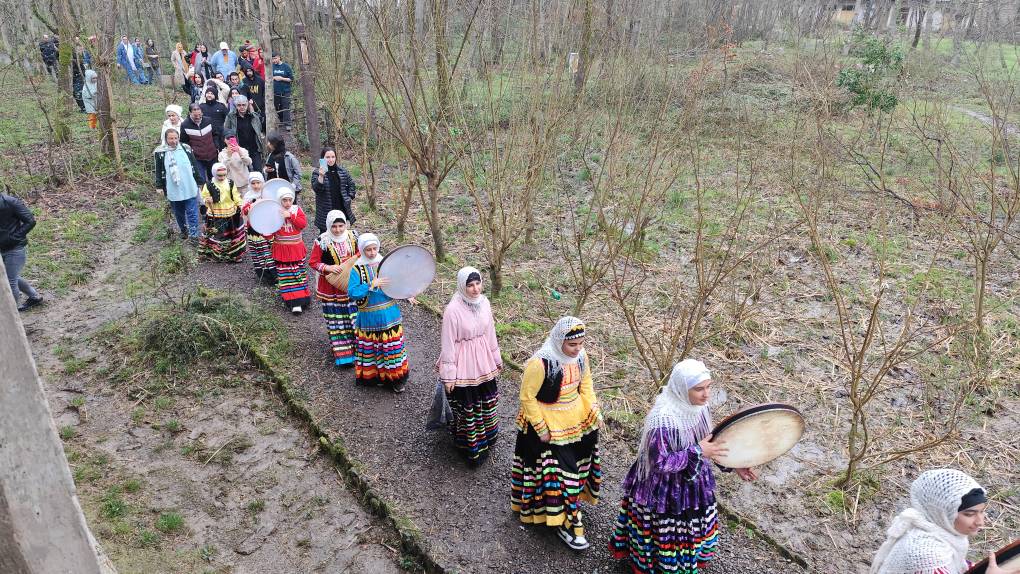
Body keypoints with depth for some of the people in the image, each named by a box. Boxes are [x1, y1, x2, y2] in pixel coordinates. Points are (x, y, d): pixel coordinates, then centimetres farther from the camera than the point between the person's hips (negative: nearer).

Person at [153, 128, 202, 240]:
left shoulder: (186, 148, 3)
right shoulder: (159, 152, -3)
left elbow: (195, 166, 10)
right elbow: (157, 171, 2)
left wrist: (199, 181, 11)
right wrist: (159, 186, -1)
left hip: (190, 188, 0)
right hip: (173, 190, 0)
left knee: (192, 212, -1)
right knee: (178, 213, 13)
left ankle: (194, 235, 4)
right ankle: (184, 231, 31)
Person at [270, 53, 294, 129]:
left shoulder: (286, 66, -3)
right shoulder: (272, 66, 5)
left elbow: (291, 79, -4)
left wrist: (282, 78, -14)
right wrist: (274, 78, -8)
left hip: (285, 91, -3)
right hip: (275, 91, 4)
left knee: (286, 108, -7)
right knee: (277, 108, 11)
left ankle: (287, 124, -5)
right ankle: (281, 121, 26)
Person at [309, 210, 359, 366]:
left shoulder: (352, 236, -2)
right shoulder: (322, 241, -13)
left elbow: (359, 253, 14)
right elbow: (313, 262, -9)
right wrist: (329, 268, -23)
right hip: (331, 286, -3)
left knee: (354, 316, 7)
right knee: (336, 321, 3)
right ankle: (343, 355, 9)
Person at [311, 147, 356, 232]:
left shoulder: (342, 171, 6)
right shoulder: (316, 172, -5)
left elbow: (351, 183, 20)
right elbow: (316, 188, -18)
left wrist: (350, 197, 10)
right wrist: (321, 176, -32)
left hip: (341, 209, 4)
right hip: (325, 212, -4)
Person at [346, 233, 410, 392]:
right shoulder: (357, 269, -8)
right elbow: (352, 292, -17)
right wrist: (372, 285, -26)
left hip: (389, 316, 2)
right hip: (369, 318, -2)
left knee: (393, 347, 7)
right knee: (370, 349, 9)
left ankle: (395, 379, 19)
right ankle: (373, 376, 27)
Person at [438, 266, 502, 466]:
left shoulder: (483, 302, -4)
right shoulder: (453, 309, -21)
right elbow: (448, 343, -16)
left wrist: (496, 359, 16)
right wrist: (448, 375, -13)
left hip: (483, 363, 6)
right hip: (464, 367, -6)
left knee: (486, 403, 19)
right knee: (467, 408, 8)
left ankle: (483, 441, 41)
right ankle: (470, 448, 27)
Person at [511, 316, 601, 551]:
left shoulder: (581, 356, -9)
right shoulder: (540, 363, -29)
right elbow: (527, 397, -20)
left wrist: (592, 410, 0)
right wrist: (541, 429, -17)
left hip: (576, 421, 6)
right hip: (548, 426, -6)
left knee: (573, 467, 21)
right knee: (556, 471, 3)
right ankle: (565, 523, 17)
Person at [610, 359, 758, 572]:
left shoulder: (697, 406, -9)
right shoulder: (663, 419, -34)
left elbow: (708, 441, 5)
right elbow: (659, 462, -29)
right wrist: (697, 452, -33)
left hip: (692, 485, 7)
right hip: (664, 492, -7)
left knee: (691, 532, 28)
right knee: (667, 537, 16)